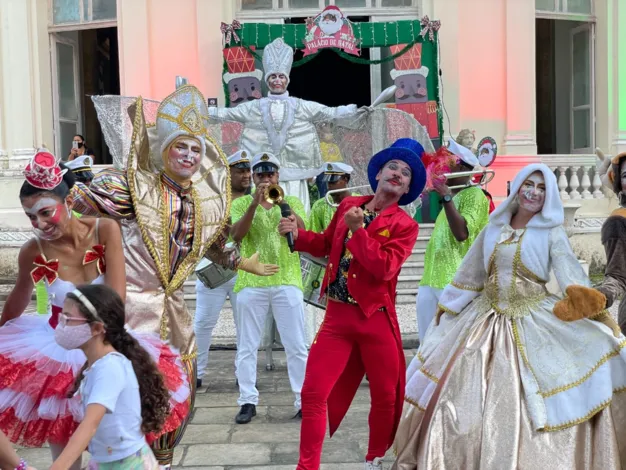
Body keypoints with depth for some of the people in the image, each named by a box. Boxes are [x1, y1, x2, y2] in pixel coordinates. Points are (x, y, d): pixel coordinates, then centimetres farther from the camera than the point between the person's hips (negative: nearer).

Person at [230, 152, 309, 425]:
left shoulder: (293, 202, 9)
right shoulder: (241, 204, 7)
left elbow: (302, 232, -8)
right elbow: (236, 235, -10)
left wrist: (283, 203, -21)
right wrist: (255, 203, -20)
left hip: (287, 282, 0)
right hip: (251, 283, 0)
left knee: (296, 346, 2)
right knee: (247, 346, 4)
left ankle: (304, 401, 9)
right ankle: (248, 401, 14)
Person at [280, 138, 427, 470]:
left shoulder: (405, 225, -4)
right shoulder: (348, 205, 7)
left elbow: (384, 268, -19)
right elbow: (326, 244, 21)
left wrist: (358, 230, -20)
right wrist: (297, 235, 4)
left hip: (376, 319, -2)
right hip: (337, 316, 2)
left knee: (386, 397, 9)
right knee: (313, 393, -2)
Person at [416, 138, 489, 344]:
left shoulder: (475, 195, -7)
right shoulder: (451, 194, 20)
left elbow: (462, 233, -21)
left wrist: (446, 197, -19)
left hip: (454, 281, -9)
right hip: (431, 279, 9)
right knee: (427, 340, 11)